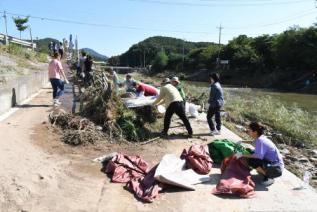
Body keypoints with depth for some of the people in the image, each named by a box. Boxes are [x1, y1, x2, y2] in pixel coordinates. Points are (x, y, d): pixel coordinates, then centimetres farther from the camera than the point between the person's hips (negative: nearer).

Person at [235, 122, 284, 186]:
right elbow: (254, 142, 29)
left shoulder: (260, 140, -23)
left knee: (250, 160, -25)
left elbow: (258, 156, -34)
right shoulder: (261, 138, 4)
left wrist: (242, 155, -28)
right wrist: (242, 142, 26)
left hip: (276, 169, -9)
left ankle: (268, 177, -6)